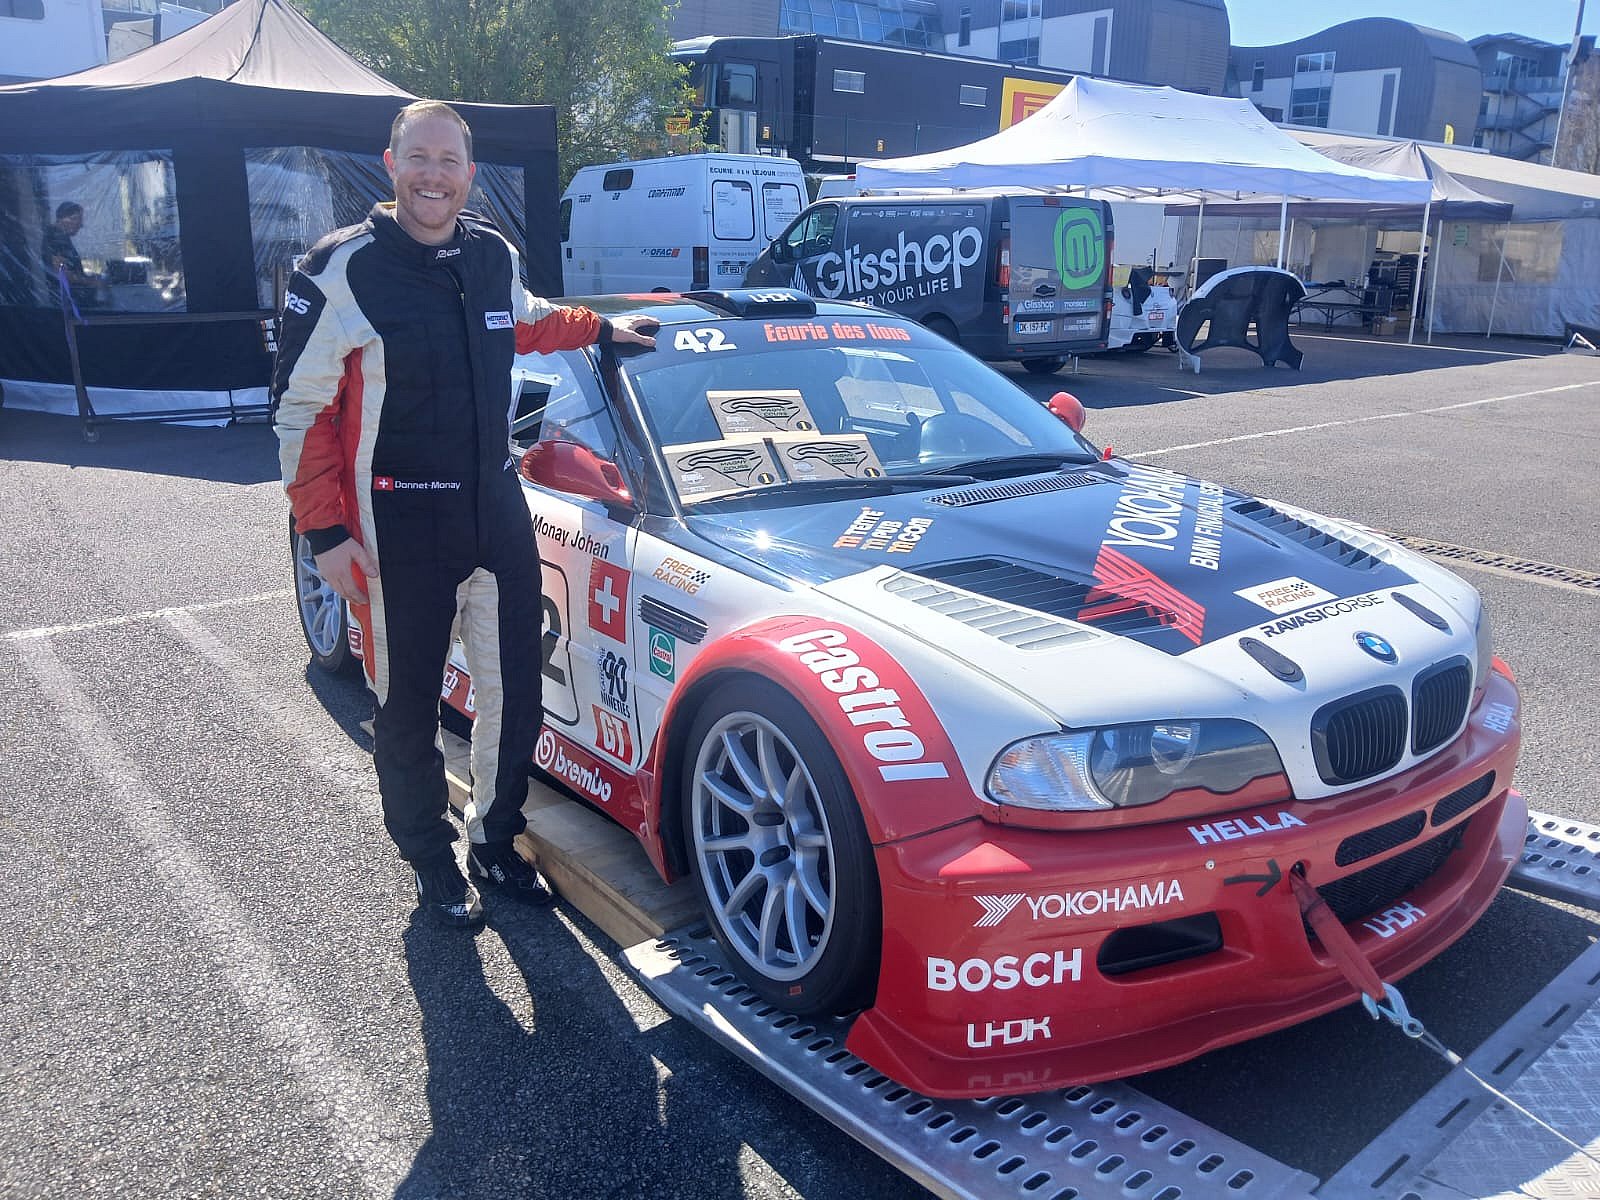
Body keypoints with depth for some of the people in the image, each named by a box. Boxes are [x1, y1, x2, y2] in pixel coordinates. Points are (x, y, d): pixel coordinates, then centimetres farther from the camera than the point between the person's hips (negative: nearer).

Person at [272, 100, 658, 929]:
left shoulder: (494, 256, 6)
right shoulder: (342, 270, -11)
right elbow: (301, 410, -9)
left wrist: (605, 330, 28)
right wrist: (326, 534, -13)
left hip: (498, 511, 5)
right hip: (399, 528, -5)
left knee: (514, 694, 11)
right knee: (408, 707, 7)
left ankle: (494, 843, 33)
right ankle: (432, 864, 28)